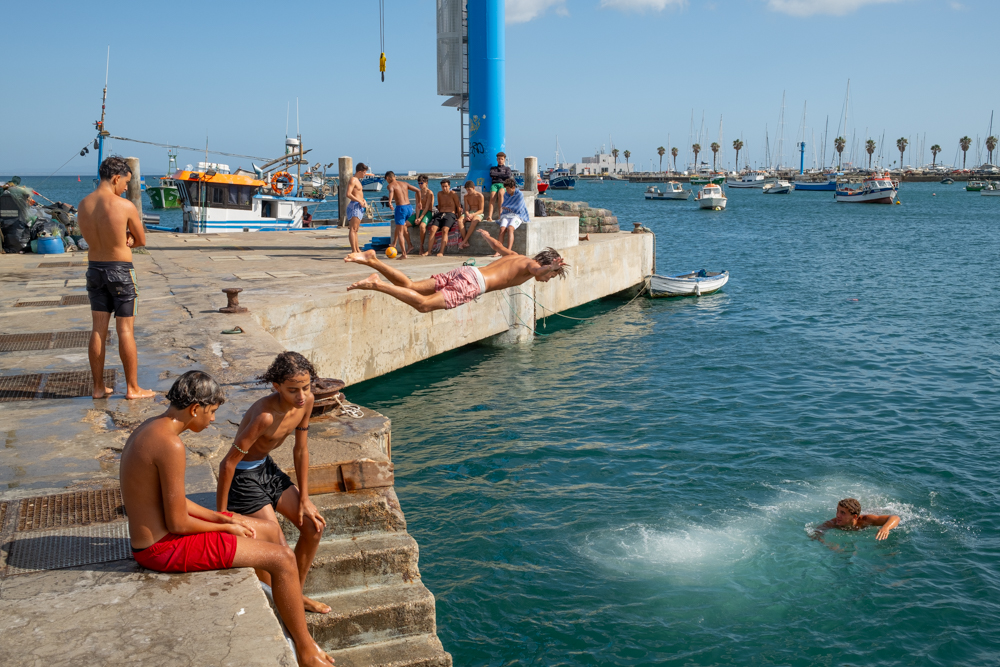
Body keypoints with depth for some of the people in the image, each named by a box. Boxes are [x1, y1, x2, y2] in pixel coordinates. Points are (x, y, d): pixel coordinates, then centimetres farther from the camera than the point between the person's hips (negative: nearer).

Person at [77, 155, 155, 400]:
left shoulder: (83, 205, 1)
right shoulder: (125, 206, -16)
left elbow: (92, 238, 12)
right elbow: (141, 241, -5)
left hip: (94, 268, 6)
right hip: (120, 270, -6)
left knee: (98, 330, 11)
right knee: (126, 330, 1)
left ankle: (98, 387, 18)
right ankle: (132, 388, 8)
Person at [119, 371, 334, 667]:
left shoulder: (149, 429, 7)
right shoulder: (171, 445, -25)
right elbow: (177, 523, -23)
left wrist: (221, 518, 5)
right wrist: (224, 528, -7)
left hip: (151, 536, 10)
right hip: (164, 548, -10)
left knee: (270, 529, 18)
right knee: (283, 558, -10)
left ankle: (293, 597, 35)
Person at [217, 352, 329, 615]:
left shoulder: (306, 401, -13)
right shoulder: (265, 414, -35)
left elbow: (301, 450, 0)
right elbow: (228, 463, -28)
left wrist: (304, 499, 2)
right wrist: (220, 516, -21)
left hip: (267, 467, 8)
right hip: (243, 476, -8)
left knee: (314, 525, 5)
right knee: (279, 549, -10)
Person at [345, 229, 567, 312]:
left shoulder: (517, 257, 28)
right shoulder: (531, 264, 5)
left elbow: (499, 247, 48)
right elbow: (536, 271, -22)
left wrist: (486, 235, 66)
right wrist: (551, 268, -37)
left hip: (463, 272, 8)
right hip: (472, 283, -8)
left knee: (409, 286, 1)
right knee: (423, 304, -23)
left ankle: (372, 260, -7)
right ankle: (376, 284, -33)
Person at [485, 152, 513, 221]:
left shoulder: (507, 168, 25)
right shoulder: (493, 168, 30)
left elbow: (508, 176, 3)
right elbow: (491, 174, 7)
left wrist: (497, 175, 7)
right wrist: (502, 175, 8)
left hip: (503, 185, -1)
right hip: (494, 184, 1)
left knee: (500, 193, -39)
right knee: (492, 196, -34)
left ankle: (500, 213, -40)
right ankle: (489, 216, -51)